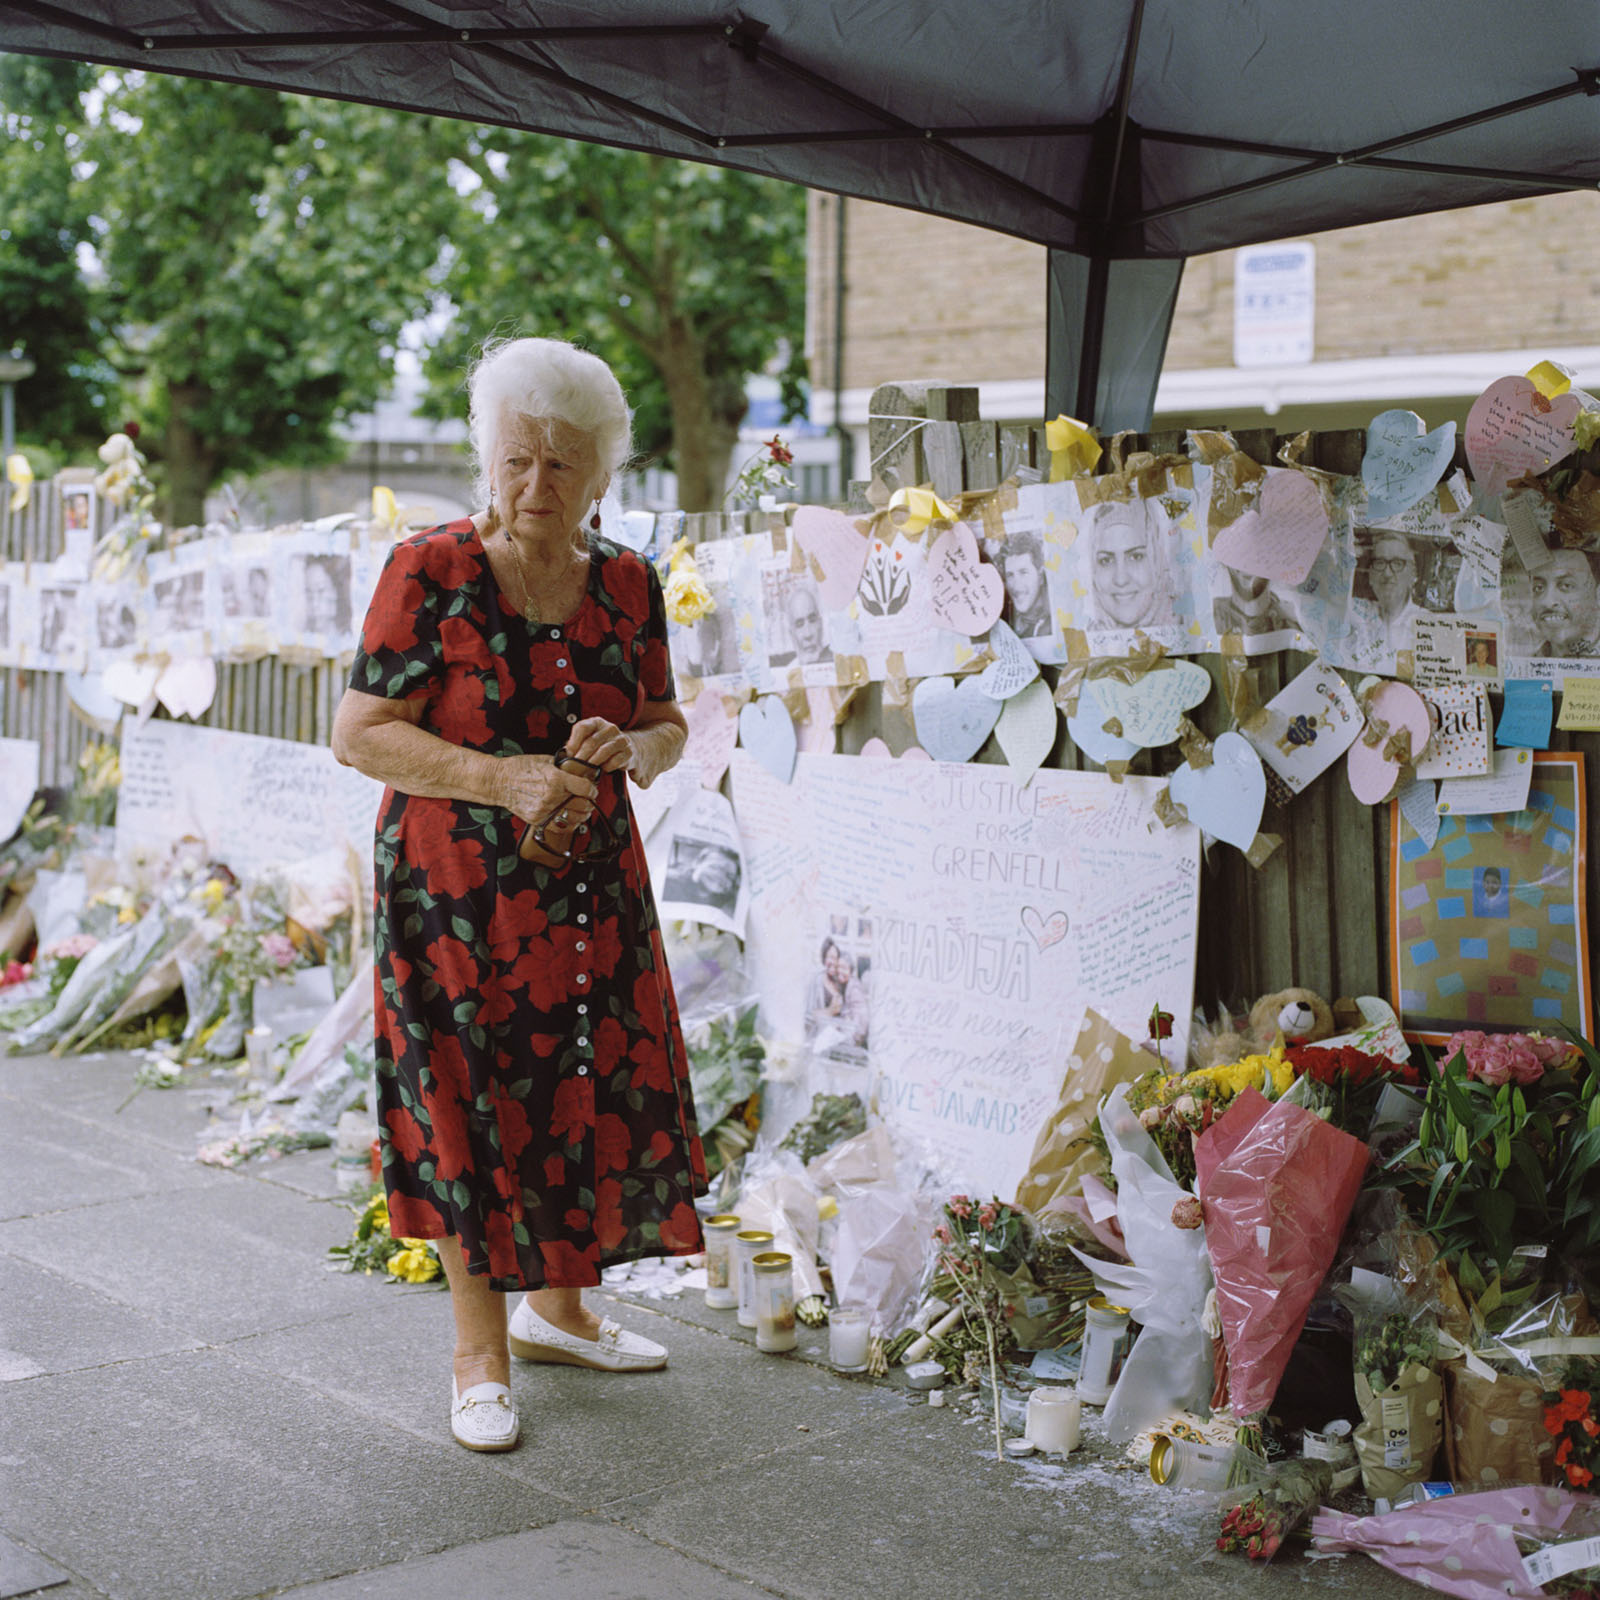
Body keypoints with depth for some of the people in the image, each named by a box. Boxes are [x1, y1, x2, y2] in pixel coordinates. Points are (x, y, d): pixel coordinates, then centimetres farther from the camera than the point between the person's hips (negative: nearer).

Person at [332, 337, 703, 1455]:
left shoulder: (627, 583, 3)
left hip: (593, 882, 5)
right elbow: (360, 733, -14)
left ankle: (558, 1311, 32)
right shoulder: (430, 572, -11)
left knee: (592, 1088, 10)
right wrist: (503, 780, -25)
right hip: (458, 887, -4)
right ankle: (481, 1351, 17)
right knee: (475, 1104, 1)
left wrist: (633, 749, -13)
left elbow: (667, 724, 11)